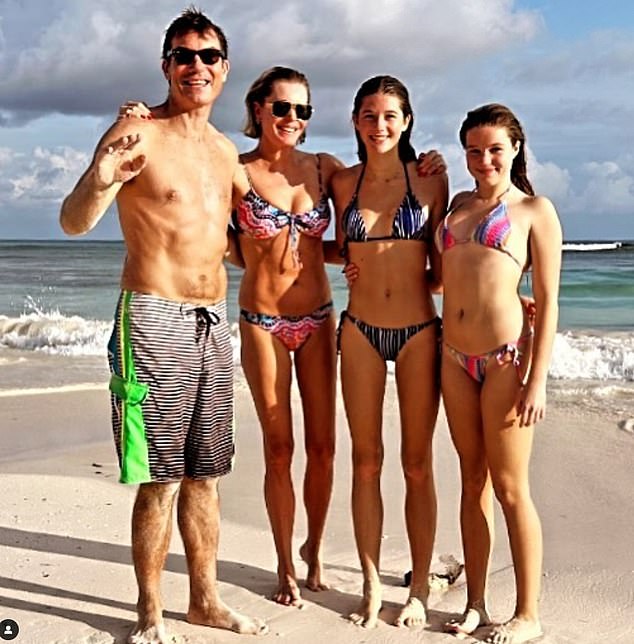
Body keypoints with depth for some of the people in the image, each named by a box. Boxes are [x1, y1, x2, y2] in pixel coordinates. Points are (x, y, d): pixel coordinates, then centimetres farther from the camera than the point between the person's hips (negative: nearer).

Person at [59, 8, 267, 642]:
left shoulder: (226, 152, 15)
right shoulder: (136, 134, -6)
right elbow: (73, 222, -16)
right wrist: (99, 182, -35)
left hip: (213, 323, 7)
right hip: (154, 321, -6)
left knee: (204, 474, 13)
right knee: (161, 479, -2)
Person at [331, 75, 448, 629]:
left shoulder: (431, 180, 1)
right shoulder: (343, 183, 6)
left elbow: (439, 267, 2)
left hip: (419, 330, -1)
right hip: (361, 330, 2)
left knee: (417, 464, 5)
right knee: (366, 462, 6)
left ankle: (420, 588, 19)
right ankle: (372, 586, 19)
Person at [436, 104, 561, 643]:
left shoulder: (535, 209, 1)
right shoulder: (459, 204, 16)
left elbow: (548, 301, -5)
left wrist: (537, 380, -11)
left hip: (507, 356, -5)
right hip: (455, 357, 5)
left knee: (510, 487, 1)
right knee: (473, 482, 12)